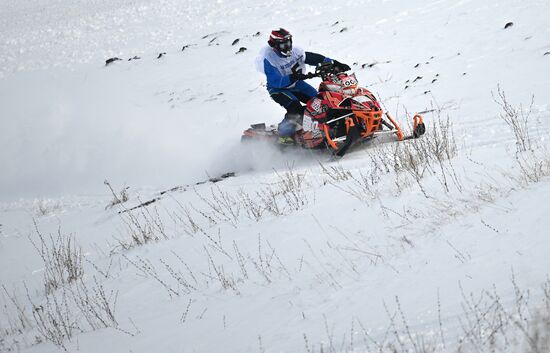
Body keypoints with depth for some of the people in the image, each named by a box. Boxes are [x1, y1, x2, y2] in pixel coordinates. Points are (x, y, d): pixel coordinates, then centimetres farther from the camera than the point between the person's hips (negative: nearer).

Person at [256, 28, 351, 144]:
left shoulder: (295, 51, -10)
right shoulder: (269, 59, -26)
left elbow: (314, 58, -8)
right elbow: (275, 81, -35)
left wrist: (335, 63, -18)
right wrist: (292, 78, -50)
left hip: (296, 84, 7)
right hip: (278, 89, -7)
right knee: (295, 108, -29)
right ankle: (284, 135, -15)